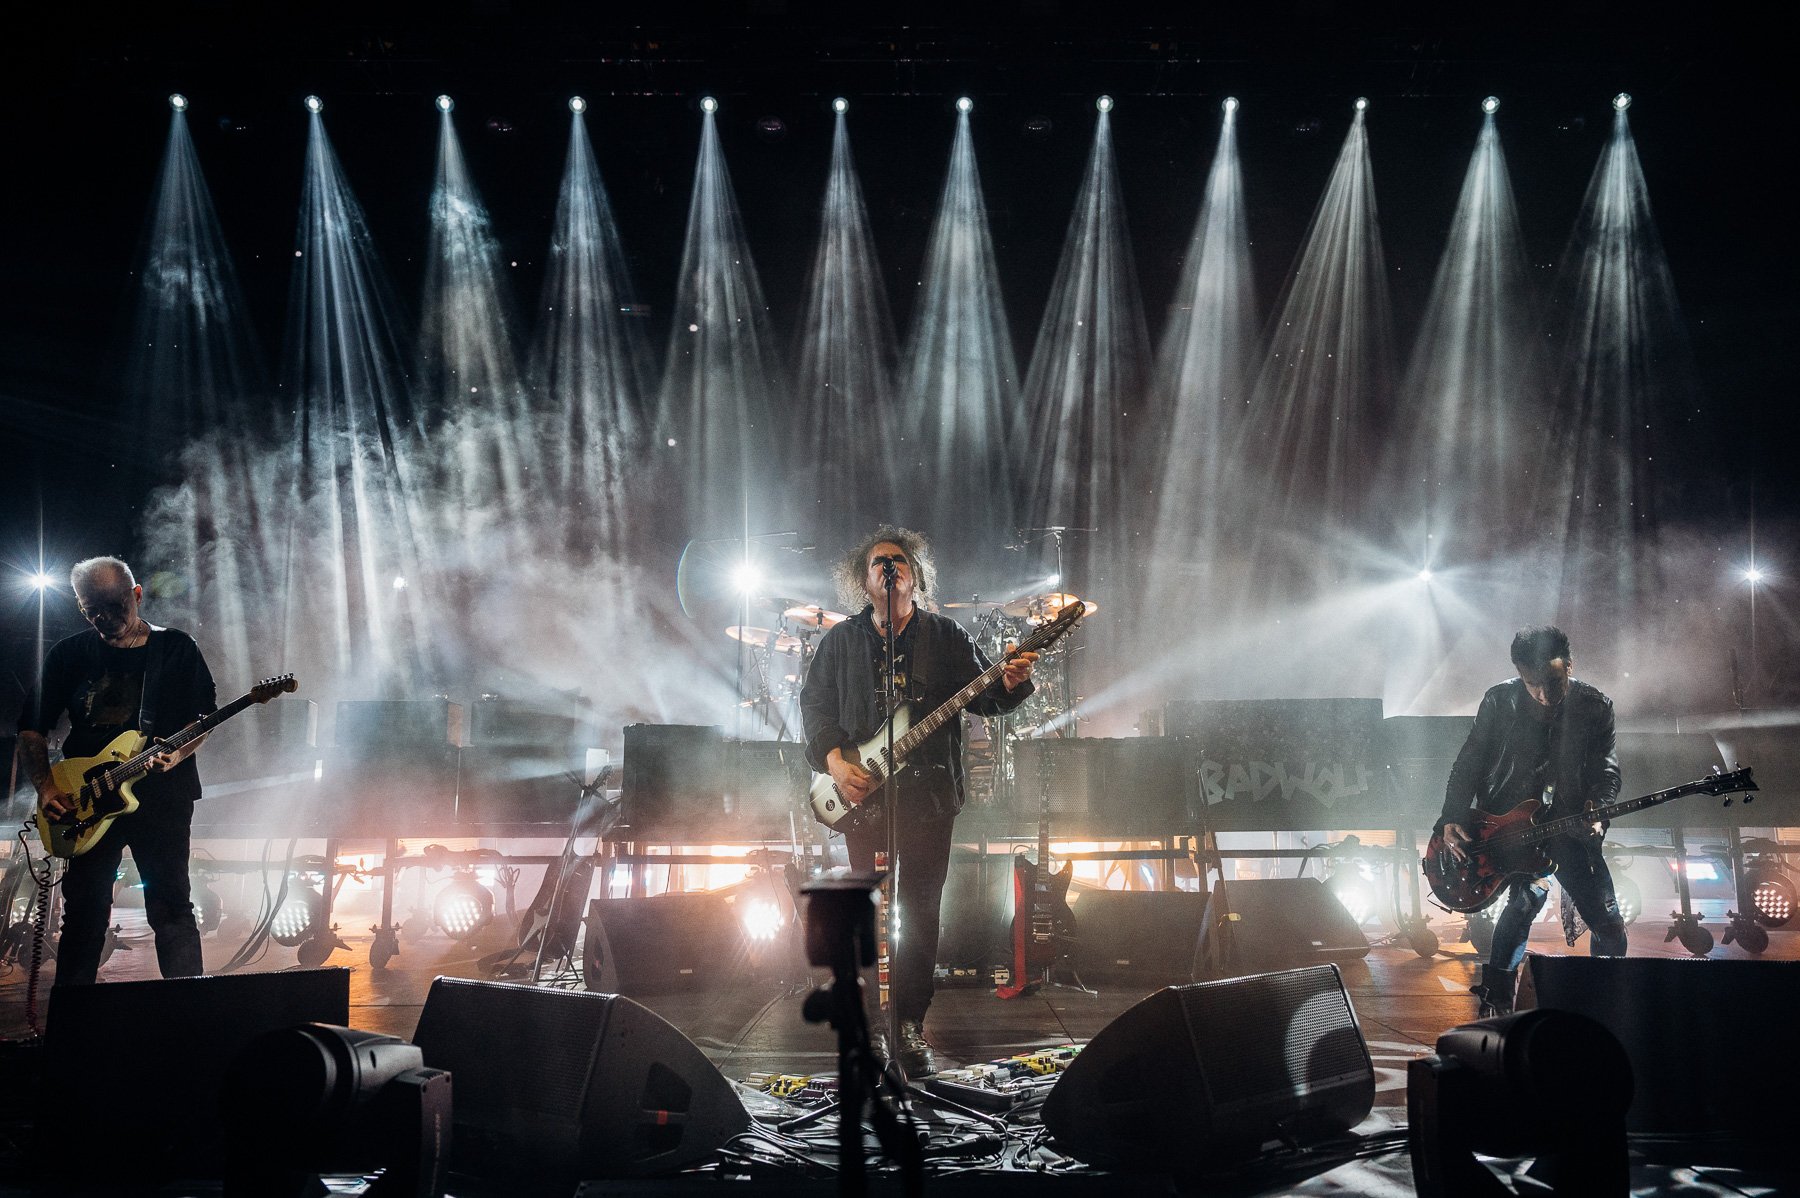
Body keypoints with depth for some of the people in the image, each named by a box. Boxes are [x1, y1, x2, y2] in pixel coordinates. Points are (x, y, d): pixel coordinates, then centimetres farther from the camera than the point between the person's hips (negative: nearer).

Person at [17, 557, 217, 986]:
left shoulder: (176, 649, 4)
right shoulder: (68, 655, 9)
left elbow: (203, 720, 4)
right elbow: (32, 730, 10)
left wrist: (176, 755, -16)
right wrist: (46, 787, -5)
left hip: (161, 795, -2)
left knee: (171, 908, -4)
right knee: (83, 913, 5)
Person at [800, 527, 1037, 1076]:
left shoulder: (946, 636, 8)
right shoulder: (840, 641, 10)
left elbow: (982, 696, 2)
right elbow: (815, 704, 7)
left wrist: (1009, 684, -20)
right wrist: (834, 759, -8)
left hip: (929, 790, 0)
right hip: (861, 791, 1)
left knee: (921, 912, 0)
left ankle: (909, 1021, 8)